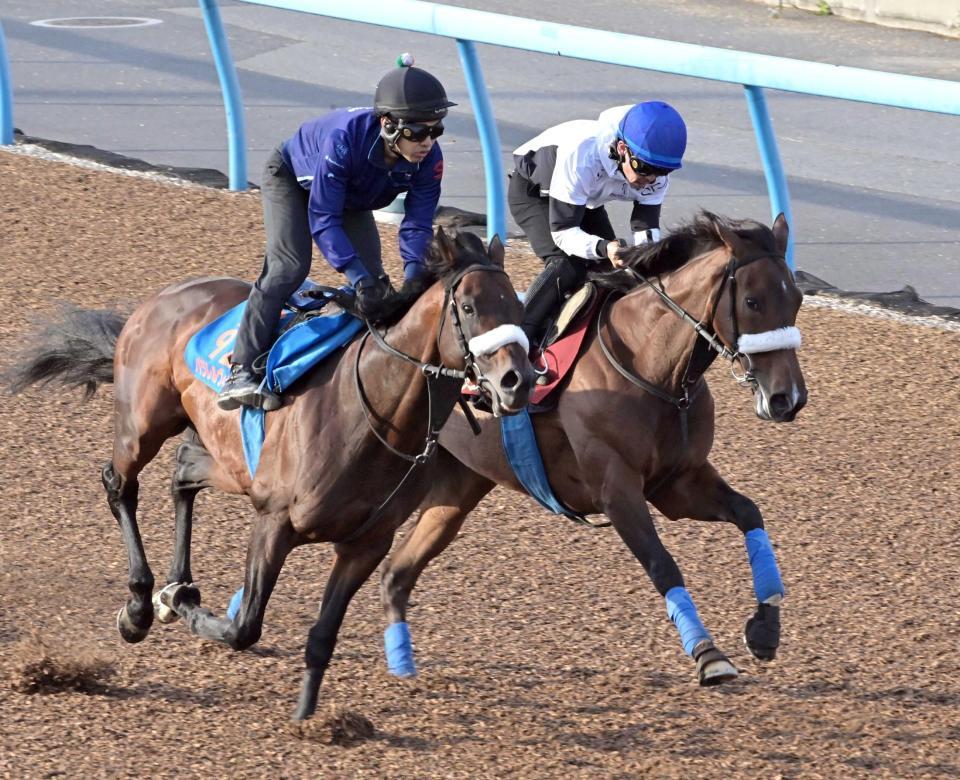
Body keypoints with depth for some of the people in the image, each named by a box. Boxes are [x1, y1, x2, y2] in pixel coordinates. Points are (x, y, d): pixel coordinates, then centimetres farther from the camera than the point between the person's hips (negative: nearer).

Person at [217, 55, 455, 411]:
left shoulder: (429, 160, -30)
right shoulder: (345, 137, -45)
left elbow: (417, 225, -26)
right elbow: (323, 218, -44)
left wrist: (414, 279, -45)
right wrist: (359, 278, -52)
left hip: (352, 200, 6)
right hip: (291, 176, -6)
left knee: (374, 284, -5)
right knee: (289, 266, -23)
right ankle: (242, 372, -29)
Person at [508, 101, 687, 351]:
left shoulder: (655, 173, -27)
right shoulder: (580, 154, -44)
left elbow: (647, 228, -20)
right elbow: (562, 231, -40)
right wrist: (603, 247, -58)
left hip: (585, 200, 6)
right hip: (532, 192, -6)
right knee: (566, 265, -27)